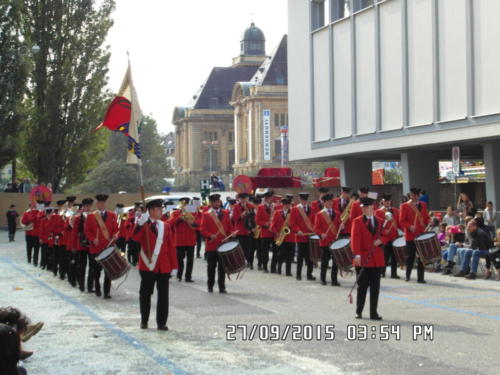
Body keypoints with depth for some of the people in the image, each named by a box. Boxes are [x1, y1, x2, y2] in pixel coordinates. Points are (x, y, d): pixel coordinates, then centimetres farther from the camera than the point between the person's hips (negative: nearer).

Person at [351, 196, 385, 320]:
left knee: (375, 287, 2)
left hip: (377, 259, 3)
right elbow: (355, 239, -9)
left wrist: (380, 241, -8)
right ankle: (359, 312, 15)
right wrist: (357, 254, -21)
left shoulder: (380, 222, 11)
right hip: (363, 259, -3)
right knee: (362, 286, 3)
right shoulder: (357, 221, 0)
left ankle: (374, 313, 7)